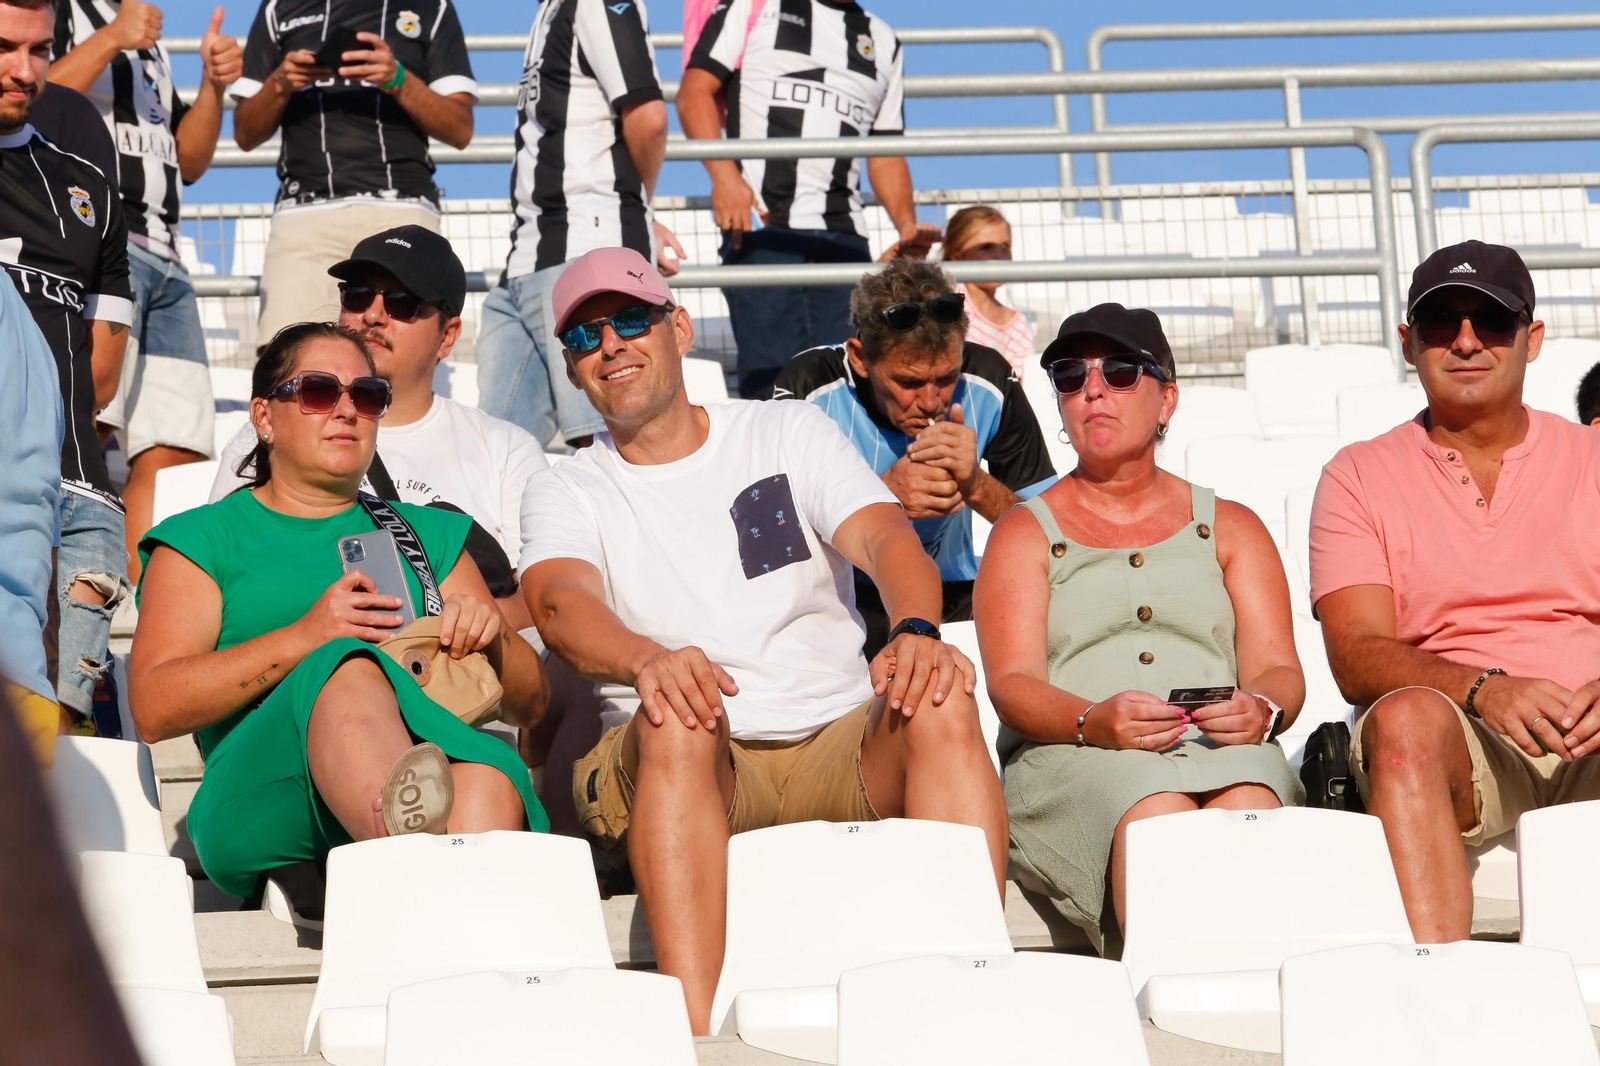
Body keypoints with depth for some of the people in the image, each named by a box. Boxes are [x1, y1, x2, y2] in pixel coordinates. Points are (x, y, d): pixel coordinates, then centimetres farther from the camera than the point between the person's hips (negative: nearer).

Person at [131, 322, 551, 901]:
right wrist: (305, 637, -9)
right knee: (349, 670, -37)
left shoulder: (430, 534, 31)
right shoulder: (202, 539, 21)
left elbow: (530, 705, 27)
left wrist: (492, 638, 3)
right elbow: (154, 710, 4)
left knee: (487, 779, -35)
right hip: (258, 807, -3)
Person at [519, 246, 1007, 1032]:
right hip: (695, 764, -1)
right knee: (676, 717, -36)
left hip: (842, 744, 2)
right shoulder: (564, 494, 12)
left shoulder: (786, 430, 15)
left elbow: (886, 538, -2)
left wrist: (916, 632, -27)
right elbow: (562, 606, -11)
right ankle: (695, 1032, -47)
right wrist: (648, 661, -36)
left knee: (941, 701, -29)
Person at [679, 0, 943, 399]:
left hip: (843, 238, 5)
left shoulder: (883, 41, 23)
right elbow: (694, 91, 1)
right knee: (773, 377, -11)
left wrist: (906, 223, 4)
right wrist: (724, 174, -15)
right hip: (760, 227, -4)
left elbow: (887, 154, 22)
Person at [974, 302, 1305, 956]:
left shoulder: (1229, 527, 26)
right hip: (1070, 758, -1)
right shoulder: (1025, 534, 20)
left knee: (1247, 803, -36)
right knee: (1156, 813, -37)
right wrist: (1093, 723, -20)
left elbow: (1278, 669, 12)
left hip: (1222, 751, 1)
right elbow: (1013, 685, 3)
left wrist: (1261, 711, -14)